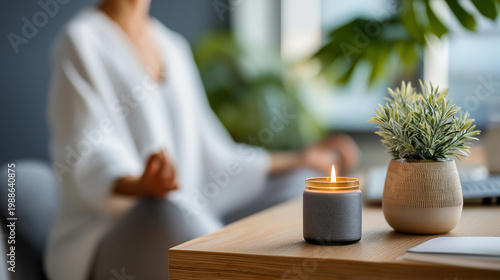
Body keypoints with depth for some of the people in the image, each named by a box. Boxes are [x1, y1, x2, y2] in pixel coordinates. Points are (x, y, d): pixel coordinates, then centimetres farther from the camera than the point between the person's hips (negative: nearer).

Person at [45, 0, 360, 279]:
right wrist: (141, 185, -39)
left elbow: (207, 155, 19)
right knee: (166, 211, -38)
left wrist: (300, 159, 23)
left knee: (301, 196, 2)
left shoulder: (173, 46, 16)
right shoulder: (82, 39, -5)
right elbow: (90, 157, -17)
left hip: (190, 223, 8)